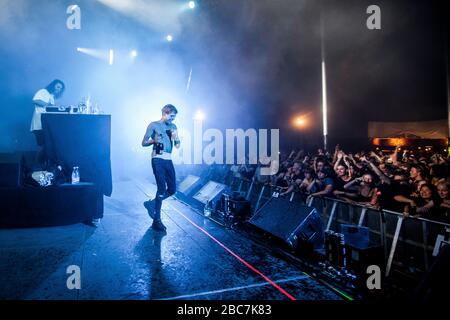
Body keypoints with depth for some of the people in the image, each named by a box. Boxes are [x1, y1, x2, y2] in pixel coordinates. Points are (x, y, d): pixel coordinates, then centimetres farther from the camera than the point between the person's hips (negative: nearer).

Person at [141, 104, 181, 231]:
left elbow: (177, 146, 18)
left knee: (172, 189, 5)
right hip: (158, 159, -6)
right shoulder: (154, 125, 2)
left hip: (168, 160, 6)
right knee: (162, 189, -10)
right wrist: (155, 140, -15)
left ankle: (151, 204, 27)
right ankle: (157, 220, 0)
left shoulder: (173, 127, 17)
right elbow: (144, 143, 2)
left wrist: (176, 138, -3)